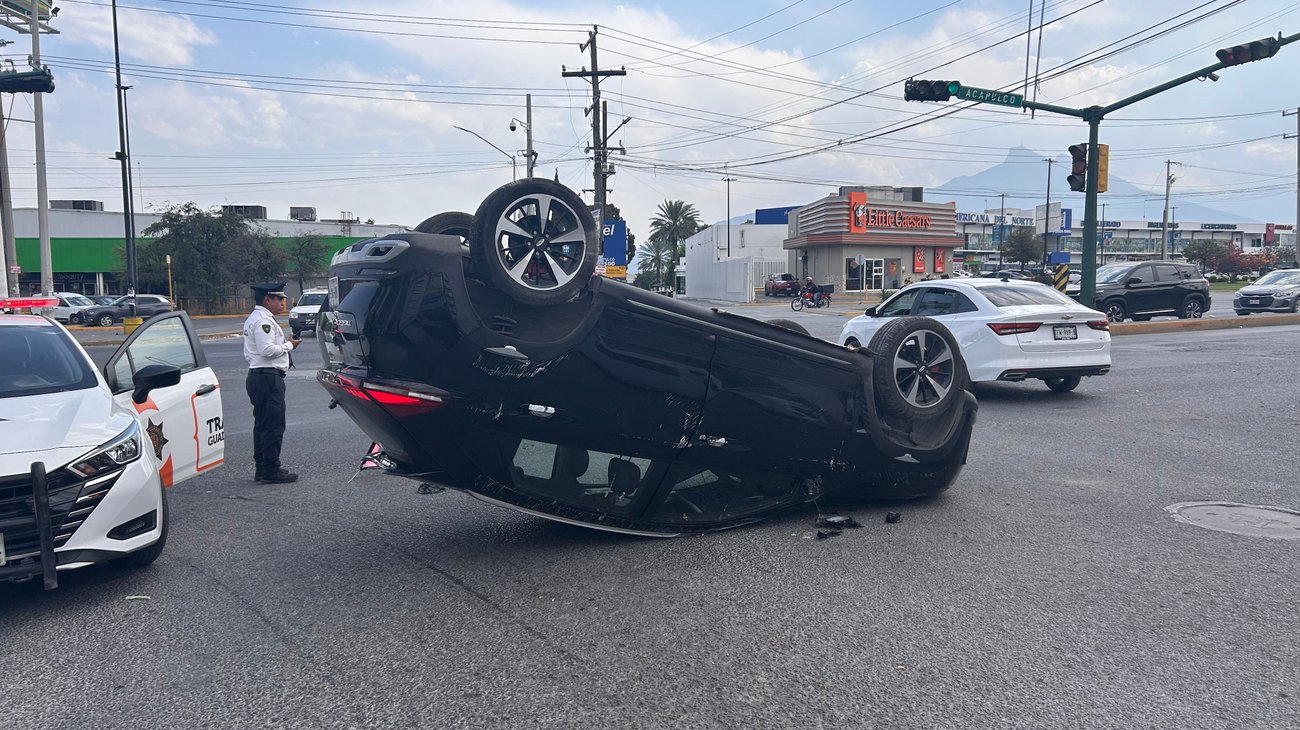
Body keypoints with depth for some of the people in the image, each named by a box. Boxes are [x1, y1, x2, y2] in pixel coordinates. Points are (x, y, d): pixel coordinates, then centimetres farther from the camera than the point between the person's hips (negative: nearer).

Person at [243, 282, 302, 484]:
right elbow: (267, 350, -23)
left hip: (258, 376, 11)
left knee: (262, 424, 14)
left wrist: (285, 344, 12)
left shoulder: (254, 319, 21)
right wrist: (289, 345, -9)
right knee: (273, 425, -8)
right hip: (268, 377, -11)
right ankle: (271, 470, -5)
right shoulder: (263, 320, -13)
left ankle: (262, 469, 20)